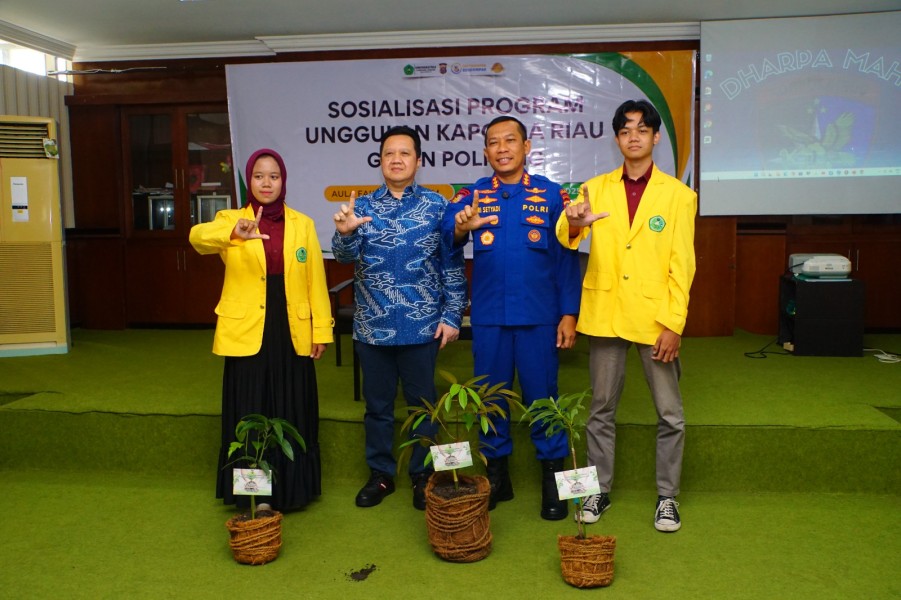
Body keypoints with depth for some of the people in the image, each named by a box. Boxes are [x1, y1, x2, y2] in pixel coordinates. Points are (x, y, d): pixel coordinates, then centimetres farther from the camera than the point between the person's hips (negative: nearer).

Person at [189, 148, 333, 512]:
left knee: (292, 417, 9)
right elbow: (197, 237, -22)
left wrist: (322, 330, 0)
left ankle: (291, 492, 24)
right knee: (249, 418, 6)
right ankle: (249, 496, 20)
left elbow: (316, 281, 5)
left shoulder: (302, 224, 6)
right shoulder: (231, 220, 1)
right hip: (246, 334, -1)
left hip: (292, 335, 1)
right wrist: (234, 232, -42)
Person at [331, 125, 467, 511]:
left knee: (422, 403, 10)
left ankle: (422, 475, 27)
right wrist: (344, 233, -31)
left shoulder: (437, 207, -1)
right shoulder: (362, 206, 3)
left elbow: (452, 264, 0)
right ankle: (381, 474, 29)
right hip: (372, 327, 2)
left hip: (422, 327, -2)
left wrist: (452, 316, -6)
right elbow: (346, 256, -9)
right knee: (377, 405, 13)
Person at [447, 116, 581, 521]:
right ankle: (496, 475, 26)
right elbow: (446, 240, -14)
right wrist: (461, 228, -36)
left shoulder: (550, 194, 1)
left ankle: (552, 477, 20)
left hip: (538, 316, -1)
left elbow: (566, 258, 1)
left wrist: (569, 314, -5)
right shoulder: (472, 195, 4)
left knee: (542, 396, 5)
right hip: (488, 316, 2)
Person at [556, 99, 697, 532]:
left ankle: (667, 497, 22)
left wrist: (674, 323, -10)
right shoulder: (596, 188, 5)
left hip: (656, 316, -1)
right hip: (605, 313, 2)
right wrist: (573, 223, -36)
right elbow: (567, 237, -11)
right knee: (601, 410, 11)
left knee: (670, 414, 5)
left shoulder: (678, 194, 0)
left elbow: (682, 265, -3)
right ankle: (599, 490, 26)